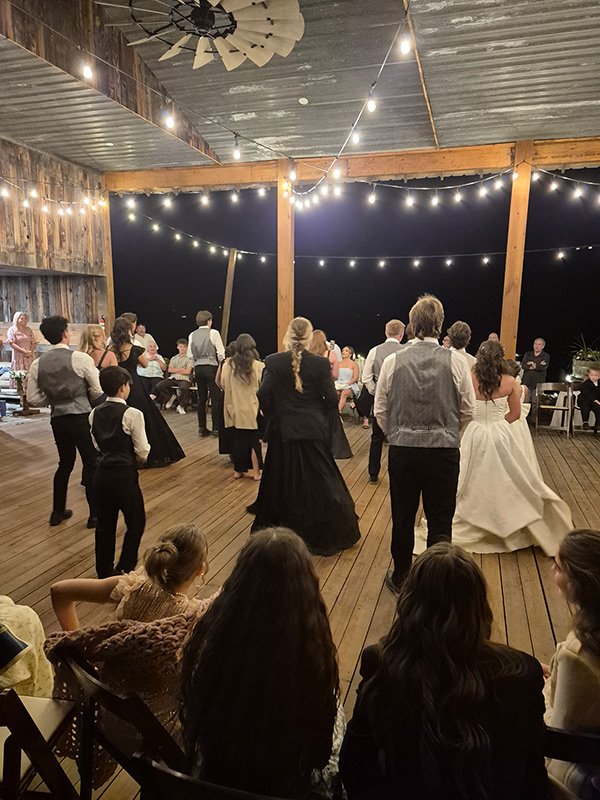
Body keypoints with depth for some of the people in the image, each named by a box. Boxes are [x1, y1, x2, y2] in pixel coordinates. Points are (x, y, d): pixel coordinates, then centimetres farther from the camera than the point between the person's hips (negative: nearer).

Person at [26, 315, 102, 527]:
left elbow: (33, 398, 4)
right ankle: (95, 514, 12)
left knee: (65, 463, 22)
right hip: (81, 417, -5)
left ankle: (58, 512, 30)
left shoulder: (38, 363, 2)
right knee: (91, 464, 7)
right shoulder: (81, 358, -12)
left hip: (57, 419, 5)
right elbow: (98, 391, -9)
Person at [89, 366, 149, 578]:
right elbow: (143, 452, -13)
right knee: (136, 523, 12)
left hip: (102, 473, 6)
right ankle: (125, 570, 13)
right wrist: (137, 459, 7)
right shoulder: (132, 414, -17)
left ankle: (104, 571, 31)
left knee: (105, 523, 18)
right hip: (124, 475, -6)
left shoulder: (95, 413, 2)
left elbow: (97, 444, 10)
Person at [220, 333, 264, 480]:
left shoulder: (227, 364, -7)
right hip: (252, 410, -2)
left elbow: (223, 385, 4)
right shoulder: (259, 366, -13)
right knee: (253, 441, 10)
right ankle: (256, 472, 16)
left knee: (237, 440, 14)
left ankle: (238, 470, 24)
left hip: (234, 409, 2)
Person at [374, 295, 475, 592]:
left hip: (402, 449, 1)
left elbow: (380, 411, 0)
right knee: (440, 521, 11)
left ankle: (400, 578, 31)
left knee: (402, 518, 15)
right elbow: (468, 410, 1)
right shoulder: (456, 361, -7)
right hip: (444, 451, -1)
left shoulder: (393, 361, -5)